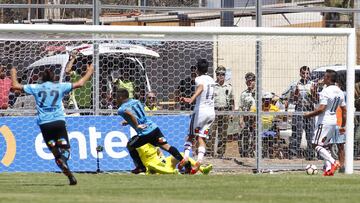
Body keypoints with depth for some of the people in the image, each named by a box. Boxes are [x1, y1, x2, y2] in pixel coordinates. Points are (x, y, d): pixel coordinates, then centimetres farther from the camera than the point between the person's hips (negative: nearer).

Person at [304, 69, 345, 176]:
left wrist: (309, 114, -8)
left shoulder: (326, 91, -17)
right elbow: (344, 110, 13)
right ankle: (328, 169, 4)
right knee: (323, 145, 15)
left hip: (324, 122, -8)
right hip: (334, 122, 8)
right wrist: (343, 126, 20)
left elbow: (321, 109, -22)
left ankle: (333, 162, -18)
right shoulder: (340, 92, 10)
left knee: (316, 145, -4)